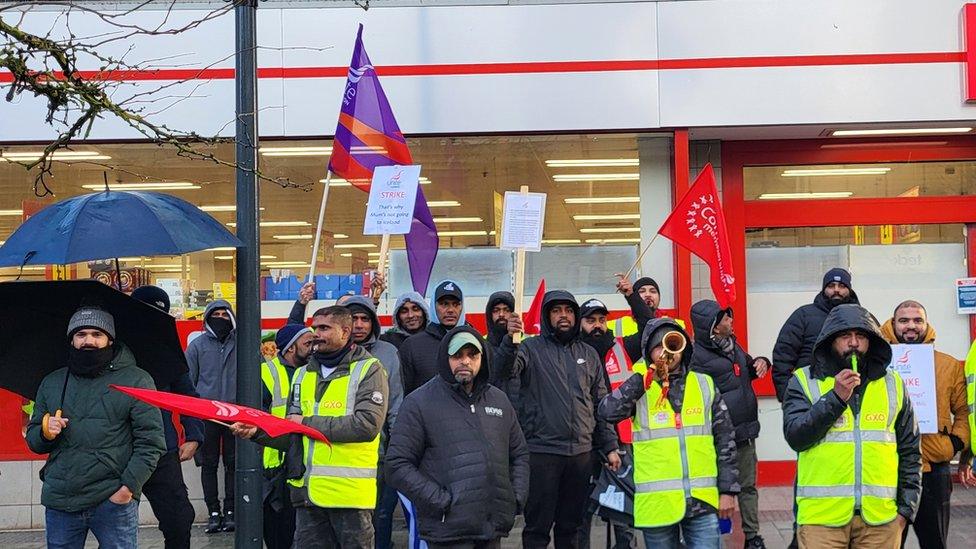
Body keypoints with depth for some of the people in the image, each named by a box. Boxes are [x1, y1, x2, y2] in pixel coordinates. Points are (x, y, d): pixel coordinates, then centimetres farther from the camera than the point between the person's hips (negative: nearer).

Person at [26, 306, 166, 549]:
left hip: (113, 502, -3)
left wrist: (129, 487, -14)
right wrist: (45, 432, -6)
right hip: (59, 501, 4)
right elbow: (33, 442, 16)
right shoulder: (51, 383, 12)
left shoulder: (136, 381, -1)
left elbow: (151, 442, -6)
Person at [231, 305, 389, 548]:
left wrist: (308, 423, -11)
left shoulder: (369, 369, -2)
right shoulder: (303, 374, 17)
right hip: (308, 491, 6)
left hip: (350, 491, -5)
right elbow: (292, 437, 17)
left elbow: (368, 425, -18)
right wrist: (257, 432, -3)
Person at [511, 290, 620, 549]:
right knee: (538, 527, 2)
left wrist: (610, 447, 11)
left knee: (570, 526, 13)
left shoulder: (589, 354, 13)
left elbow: (601, 404, 15)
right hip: (542, 451, -4)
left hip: (581, 452, 4)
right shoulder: (532, 348, -1)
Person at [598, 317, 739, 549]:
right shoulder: (639, 389, 2)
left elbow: (725, 439, 9)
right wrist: (646, 379, -18)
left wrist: (727, 489, 5)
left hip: (703, 501, 1)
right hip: (657, 502, -1)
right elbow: (607, 412, -17)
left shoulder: (704, 385, 8)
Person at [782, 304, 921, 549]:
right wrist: (835, 398, -14)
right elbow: (795, 436, -8)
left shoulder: (893, 384, 11)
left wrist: (907, 507, 5)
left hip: (881, 516, 2)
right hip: (822, 516, -2)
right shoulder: (804, 381, 4)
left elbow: (910, 452, 12)